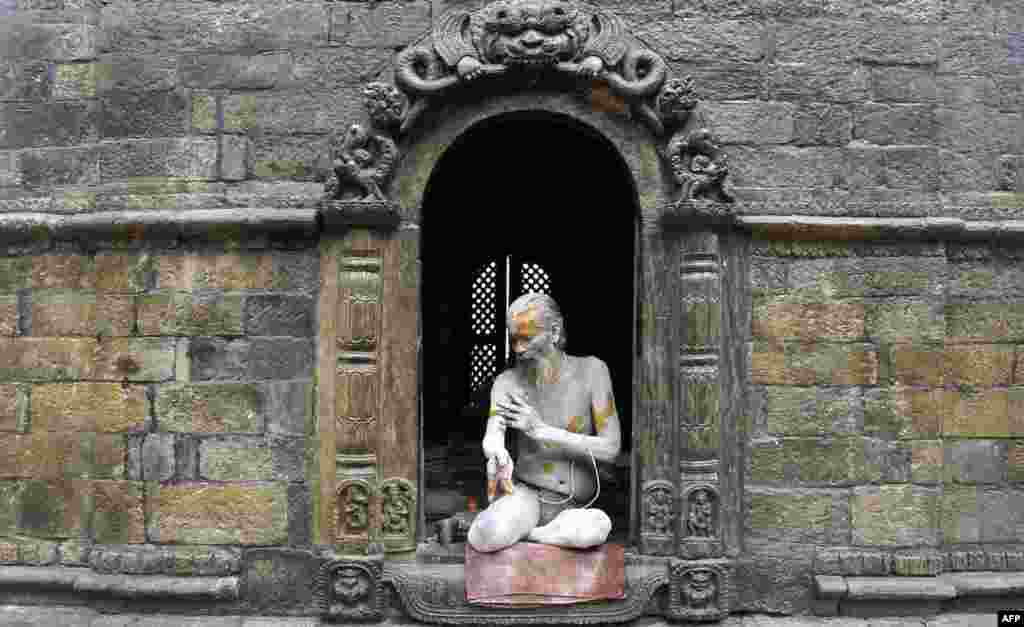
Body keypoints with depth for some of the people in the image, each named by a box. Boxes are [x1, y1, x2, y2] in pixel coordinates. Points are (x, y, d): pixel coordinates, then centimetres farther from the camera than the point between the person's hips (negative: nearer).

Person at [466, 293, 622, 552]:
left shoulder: (592, 370, -7)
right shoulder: (507, 382, -4)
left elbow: (611, 449, -14)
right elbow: (491, 440, -21)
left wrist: (541, 430, -23)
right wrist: (499, 457, -48)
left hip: (574, 510, 2)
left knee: (598, 528, -38)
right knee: (487, 538, -38)